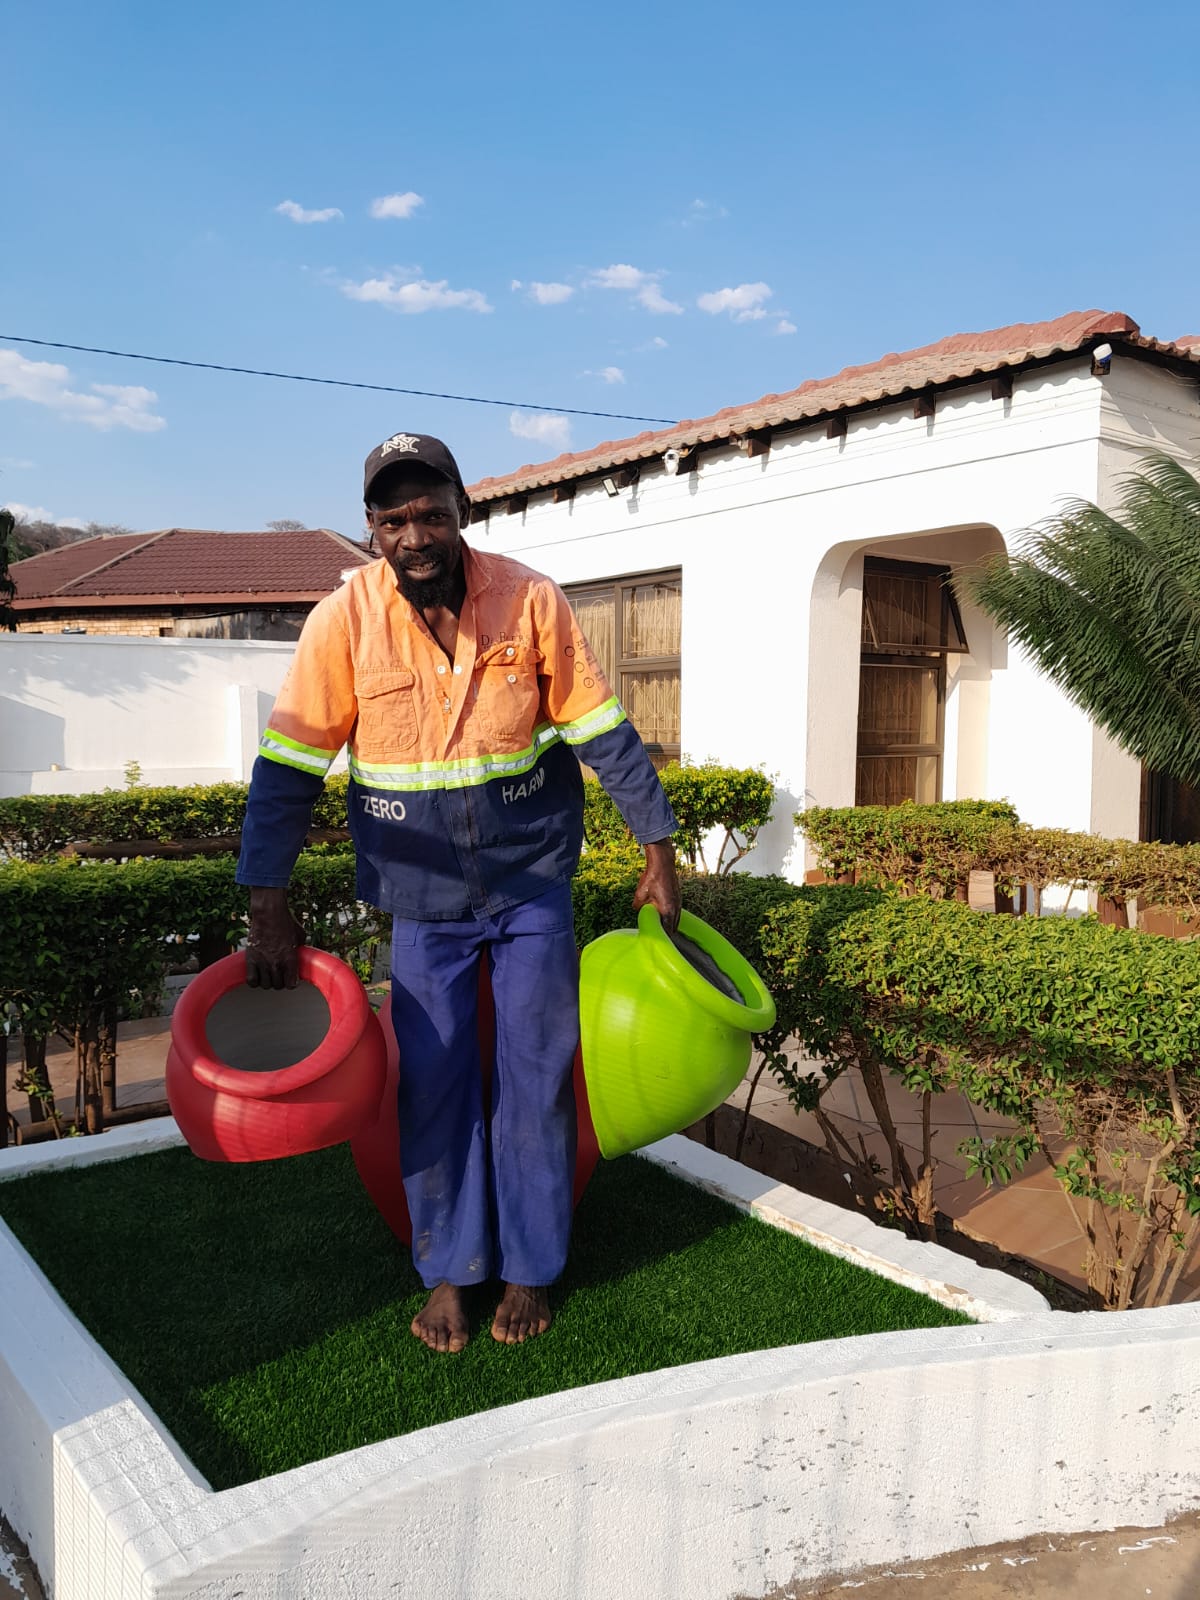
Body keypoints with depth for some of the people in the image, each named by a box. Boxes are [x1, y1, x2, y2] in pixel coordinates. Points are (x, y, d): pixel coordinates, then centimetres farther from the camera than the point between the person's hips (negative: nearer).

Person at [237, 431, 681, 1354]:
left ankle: (531, 1269, 25)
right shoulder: (345, 619, -12)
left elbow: (606, 734, -4)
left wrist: (659, 849, -2)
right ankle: (448, 1272, 26)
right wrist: (269, 908, -10)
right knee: (434, 1086, 7)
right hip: (422, 896, 0)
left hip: (532, 881, 0)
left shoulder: (532, 602, -12)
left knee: (536, 1078, 6)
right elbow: (288, 769, -9)